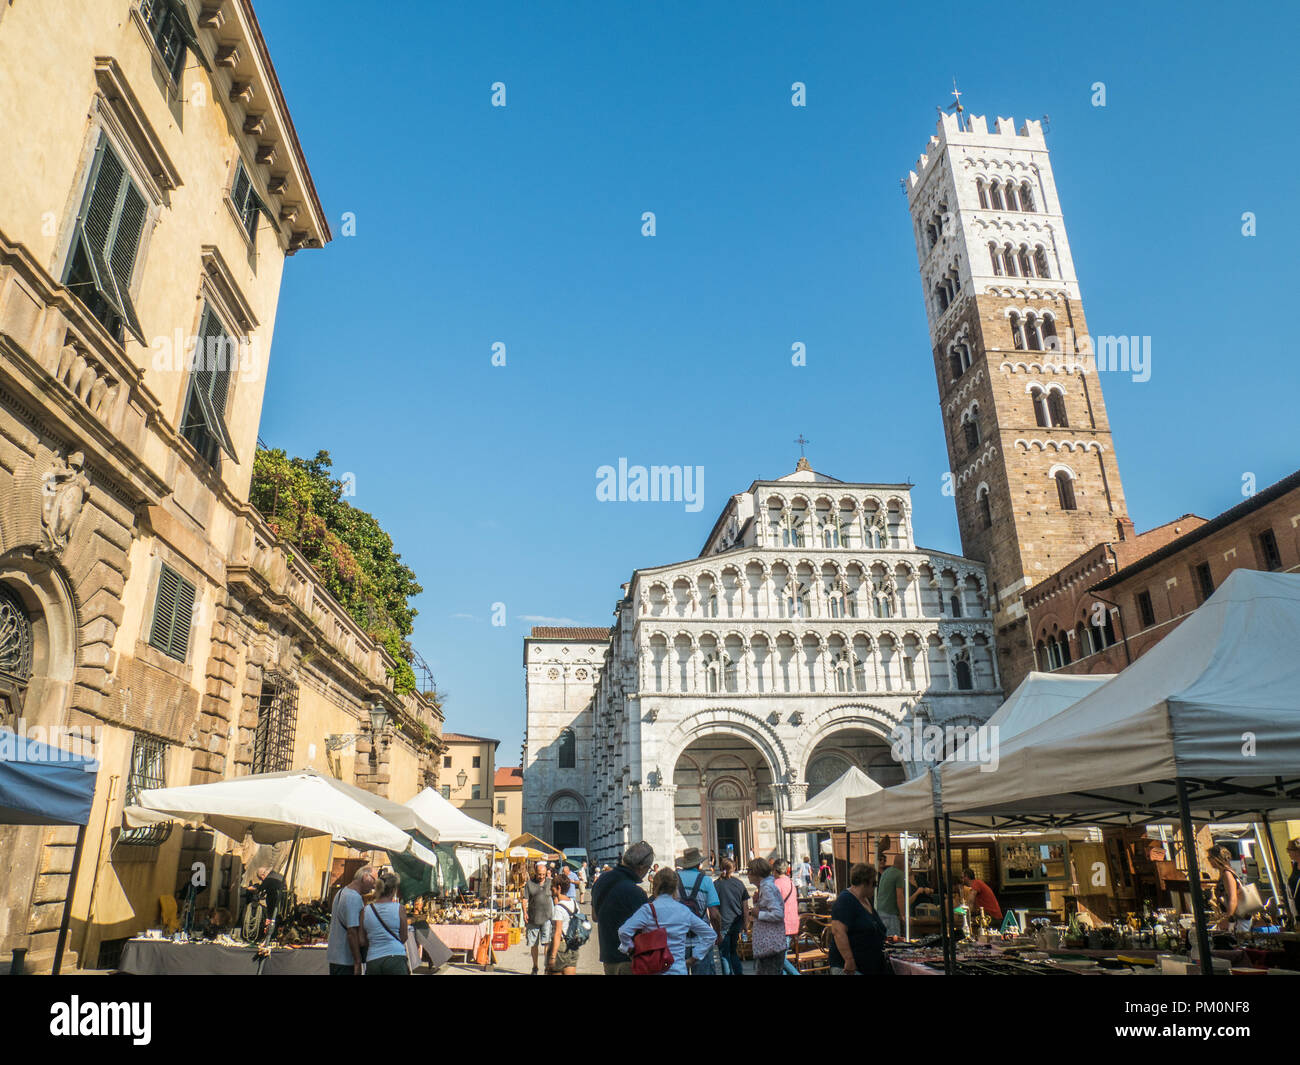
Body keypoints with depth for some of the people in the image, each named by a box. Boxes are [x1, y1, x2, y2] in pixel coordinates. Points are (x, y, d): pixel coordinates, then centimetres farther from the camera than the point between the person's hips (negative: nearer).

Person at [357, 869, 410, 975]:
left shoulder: (365, 911, 5)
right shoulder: (400, 909, -3)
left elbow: (362, 942, 7)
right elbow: (403, 938, 4)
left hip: (372, 962, 4)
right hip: (395, 957, -3)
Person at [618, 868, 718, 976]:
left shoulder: (649, 909, -9)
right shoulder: (685, 911, 5)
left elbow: (624, 931, -21)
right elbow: (710, 934, 11)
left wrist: (630, 949, -3)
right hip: (679, 970, 3)